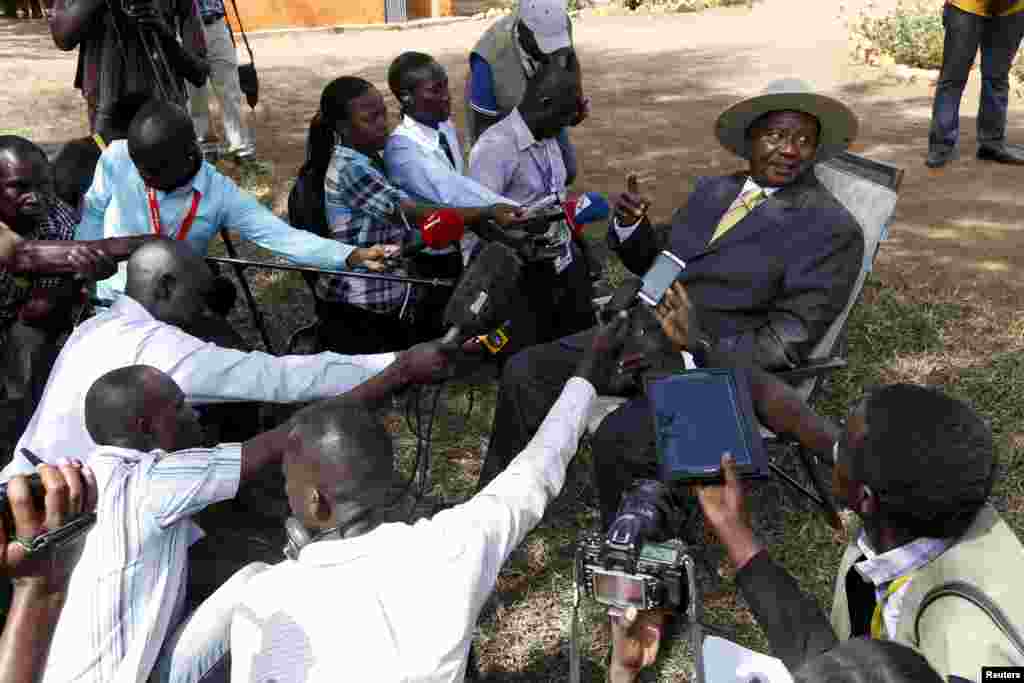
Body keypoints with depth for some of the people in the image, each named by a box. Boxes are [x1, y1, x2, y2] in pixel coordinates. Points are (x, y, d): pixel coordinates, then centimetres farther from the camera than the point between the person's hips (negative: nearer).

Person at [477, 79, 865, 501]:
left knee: (618, 439, -30)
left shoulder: (831, 228, -6)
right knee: (524, 372, -5)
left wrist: (702, 348, -27)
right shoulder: (712, 190, 14)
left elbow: (789, 340, -13)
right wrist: (631, 226, -1)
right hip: (644, 333, 7)